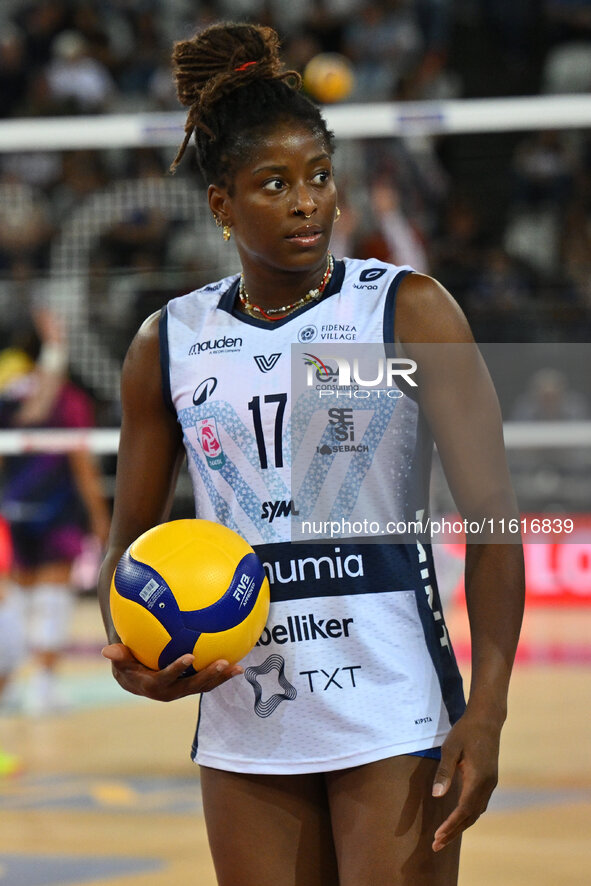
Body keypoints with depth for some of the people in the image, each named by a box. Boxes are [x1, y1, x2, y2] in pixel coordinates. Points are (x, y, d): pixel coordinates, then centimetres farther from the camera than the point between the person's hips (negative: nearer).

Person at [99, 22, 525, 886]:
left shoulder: (408, 311, -3)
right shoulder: (169, 344, 6)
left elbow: (492, 514, -6)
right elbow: (133, 536, 15)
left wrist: (486, 712, -15)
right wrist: (128, 651, -7)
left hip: (394, 721, -3)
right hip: (243, 730, 4)